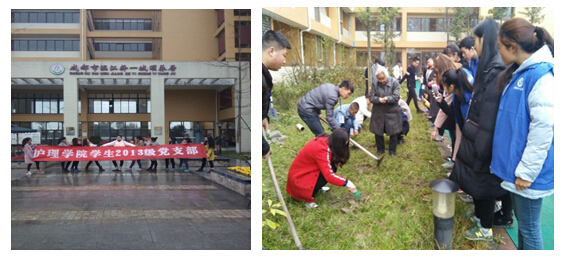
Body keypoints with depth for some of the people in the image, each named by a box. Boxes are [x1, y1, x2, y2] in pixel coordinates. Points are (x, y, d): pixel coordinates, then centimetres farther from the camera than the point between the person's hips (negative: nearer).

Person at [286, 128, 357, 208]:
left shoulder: (326, 139, -7)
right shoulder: (322, 150, -31)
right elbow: (329, 175, -33)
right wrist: (346, 182, -26)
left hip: (304, 169, 8)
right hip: (299, 178, -8)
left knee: (333, 163, -5)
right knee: (331, 168, -22)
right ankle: (308, 197, -12)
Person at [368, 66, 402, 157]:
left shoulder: (394, 82, -9)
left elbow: (396, 97, -13)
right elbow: (371, 97, -6)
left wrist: (387, 99, -30)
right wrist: (378, 99, -26)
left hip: (392, 112, -2)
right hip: (378, 112, 2)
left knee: (393, 132, 7)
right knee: (378, 132, 11)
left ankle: (392, 151, 24)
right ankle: (380, 149, 31)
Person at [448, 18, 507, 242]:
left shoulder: (496, 70, -23)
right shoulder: (488, 66, 7)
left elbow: (491, 112, -24)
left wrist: (481, 148, -21)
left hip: (485, 139, -9)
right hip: (476, 136, 9)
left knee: (483, 181, 6)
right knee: (475, 179, 22)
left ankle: (486, 229, 22)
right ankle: (480, 215, 40)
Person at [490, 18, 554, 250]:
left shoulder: (541, 76, -20)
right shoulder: (517, 72, 9)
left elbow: (543, 130, -23)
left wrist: (526, 171, -20)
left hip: (528, 172, -9)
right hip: (514, 164, 9)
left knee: (529, 228, 5)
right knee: (521, 221, 21)